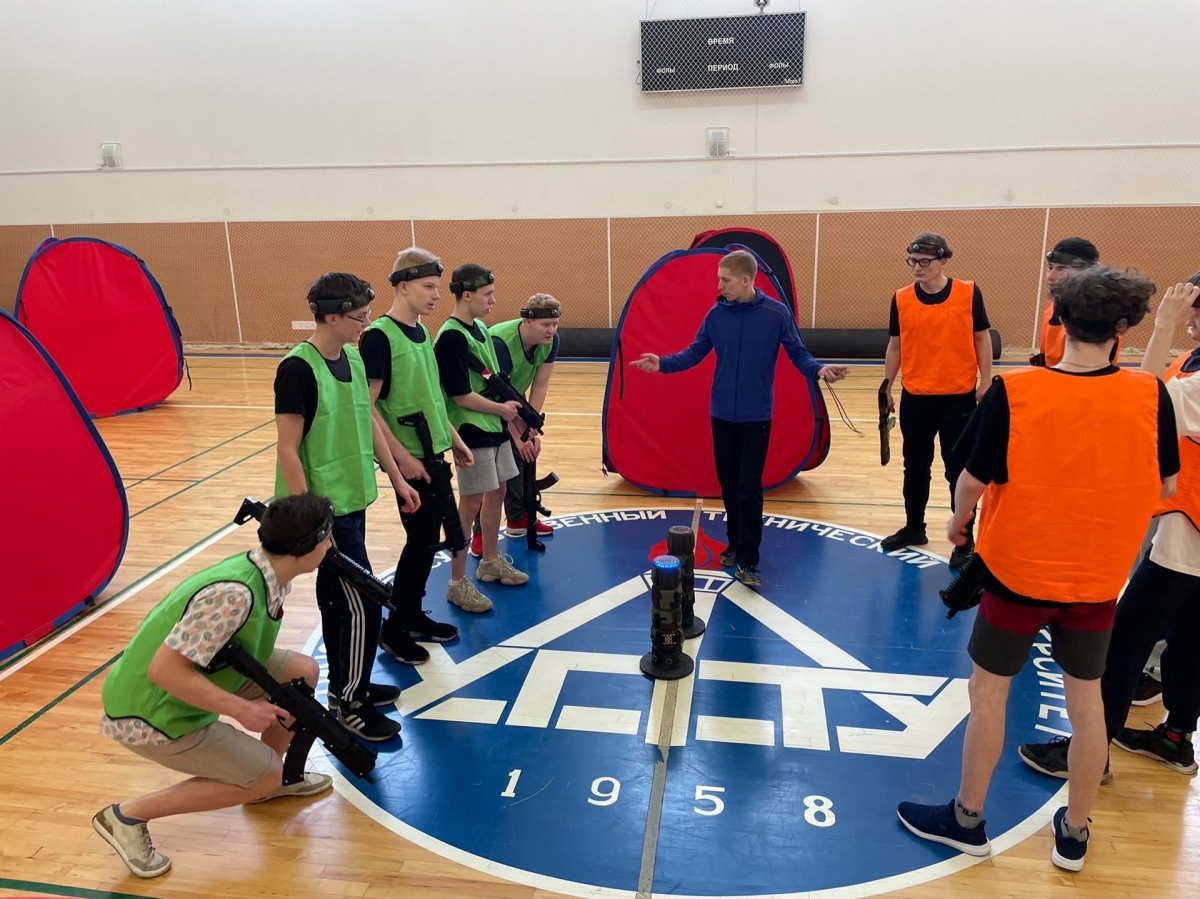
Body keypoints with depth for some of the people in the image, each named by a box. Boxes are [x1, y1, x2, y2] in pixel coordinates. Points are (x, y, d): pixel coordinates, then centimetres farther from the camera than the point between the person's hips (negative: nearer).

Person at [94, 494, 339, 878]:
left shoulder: (268, 574, -5)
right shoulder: (235, 594, -33)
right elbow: (164, 670, -32)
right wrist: (241, 709, -26)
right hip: (148, 710, -8)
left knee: (303, 672, 3)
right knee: (263, 777, -5)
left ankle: (272, 777, 24)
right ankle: (126, 816, 5)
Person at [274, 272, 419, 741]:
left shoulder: (352, 357, 5)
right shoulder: (298, 368, -20)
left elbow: (369, 423, 14)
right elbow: (287, 449, -19)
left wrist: (397, 479, 16)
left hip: (352, 499, 8)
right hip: (326, 508, -8)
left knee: (336, 599, 19)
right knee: (363, 605, -2)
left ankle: (342, 685, 33)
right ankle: (352, 705, 14)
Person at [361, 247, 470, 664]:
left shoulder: (423, 332, 9)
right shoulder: (379, 336, -16)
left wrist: (454, 439, 16)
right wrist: (401, 456, -19)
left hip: (432, 451, 8)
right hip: (409, 457, -8)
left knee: (429, 538, 13)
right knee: (420, 539, -2)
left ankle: (414, 615, 28)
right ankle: (394, 628, 14)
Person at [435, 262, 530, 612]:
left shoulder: (480, 328, 9)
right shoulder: (451, 337, -18)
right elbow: (463, 396, -20)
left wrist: (513, 409, 5)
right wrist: (503, 409, -8)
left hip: (495, 426, 9)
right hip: (472, 431, -9)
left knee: (496, 493, 17)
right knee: (470, 504, -3)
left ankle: (491, 562, 34)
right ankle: (457, 583, 8)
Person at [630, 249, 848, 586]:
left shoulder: (777, 313, -9)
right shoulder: (716, 314, -1)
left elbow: (798, 354, -5)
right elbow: (695, 353, 6)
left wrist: (819, 369, -25)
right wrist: (662, 363, -8)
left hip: (756, 415, -3)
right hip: (722, 414, 3)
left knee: (749, 488, -3)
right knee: (728, 483, 12)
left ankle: (748, 560, 5)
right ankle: (735, 543, 30)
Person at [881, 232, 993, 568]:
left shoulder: (968, 293, -5)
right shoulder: (901, 299, 0)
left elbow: (981, 338, 2)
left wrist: (986, 383, -2)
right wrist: (887, 387, 7)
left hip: (959, 396, -2)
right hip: (914, 397, 3)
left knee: (959, 469, 3)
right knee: (915, 467, 14)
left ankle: (965, 541, 14)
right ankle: (914, 528, 31)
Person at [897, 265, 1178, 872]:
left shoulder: (1012, 392, -20)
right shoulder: (1151, 396, -11)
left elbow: (974, 479, -14)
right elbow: (1165, 486, 0)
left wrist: (958, 521, 6)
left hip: (1019, 569, -3)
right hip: (1099, 577, 3)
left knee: (988, 691, 13)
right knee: (1086, 698, 18)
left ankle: (967, 818, 28)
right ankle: (1074, 833, 34)